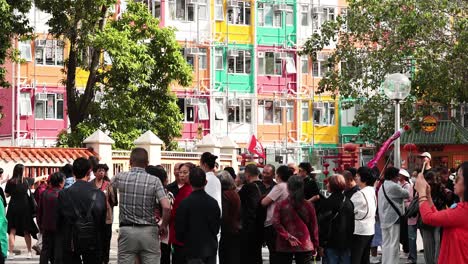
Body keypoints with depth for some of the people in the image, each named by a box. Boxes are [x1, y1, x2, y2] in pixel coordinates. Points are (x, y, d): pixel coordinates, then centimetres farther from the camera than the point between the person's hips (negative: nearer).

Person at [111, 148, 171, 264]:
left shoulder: (121, 177, -1)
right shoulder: (154, 181, -6)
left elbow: (110, 183, 24)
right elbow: (166, 207, -14)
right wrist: (163, 226, 2)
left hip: (127, 230, 1)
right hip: (148, 232, -1)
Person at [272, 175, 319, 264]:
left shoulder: (280, 205, -5)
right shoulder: (308, 206, -2)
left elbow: (276, 223, -17)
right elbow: (314, 227, 3)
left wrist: (287, 236, -15)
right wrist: (315, 246, 11)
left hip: (284, 246, 0)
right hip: (304, 246, 1)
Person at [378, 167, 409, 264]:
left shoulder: (382, 187, 15)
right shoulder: (394, 186, -14)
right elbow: (406, 194, -4)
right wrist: (408, 195, 17)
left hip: (384, 219, 9)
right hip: (393, 218, -9)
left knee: (386, 244, 10)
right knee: (394, 244, -5)